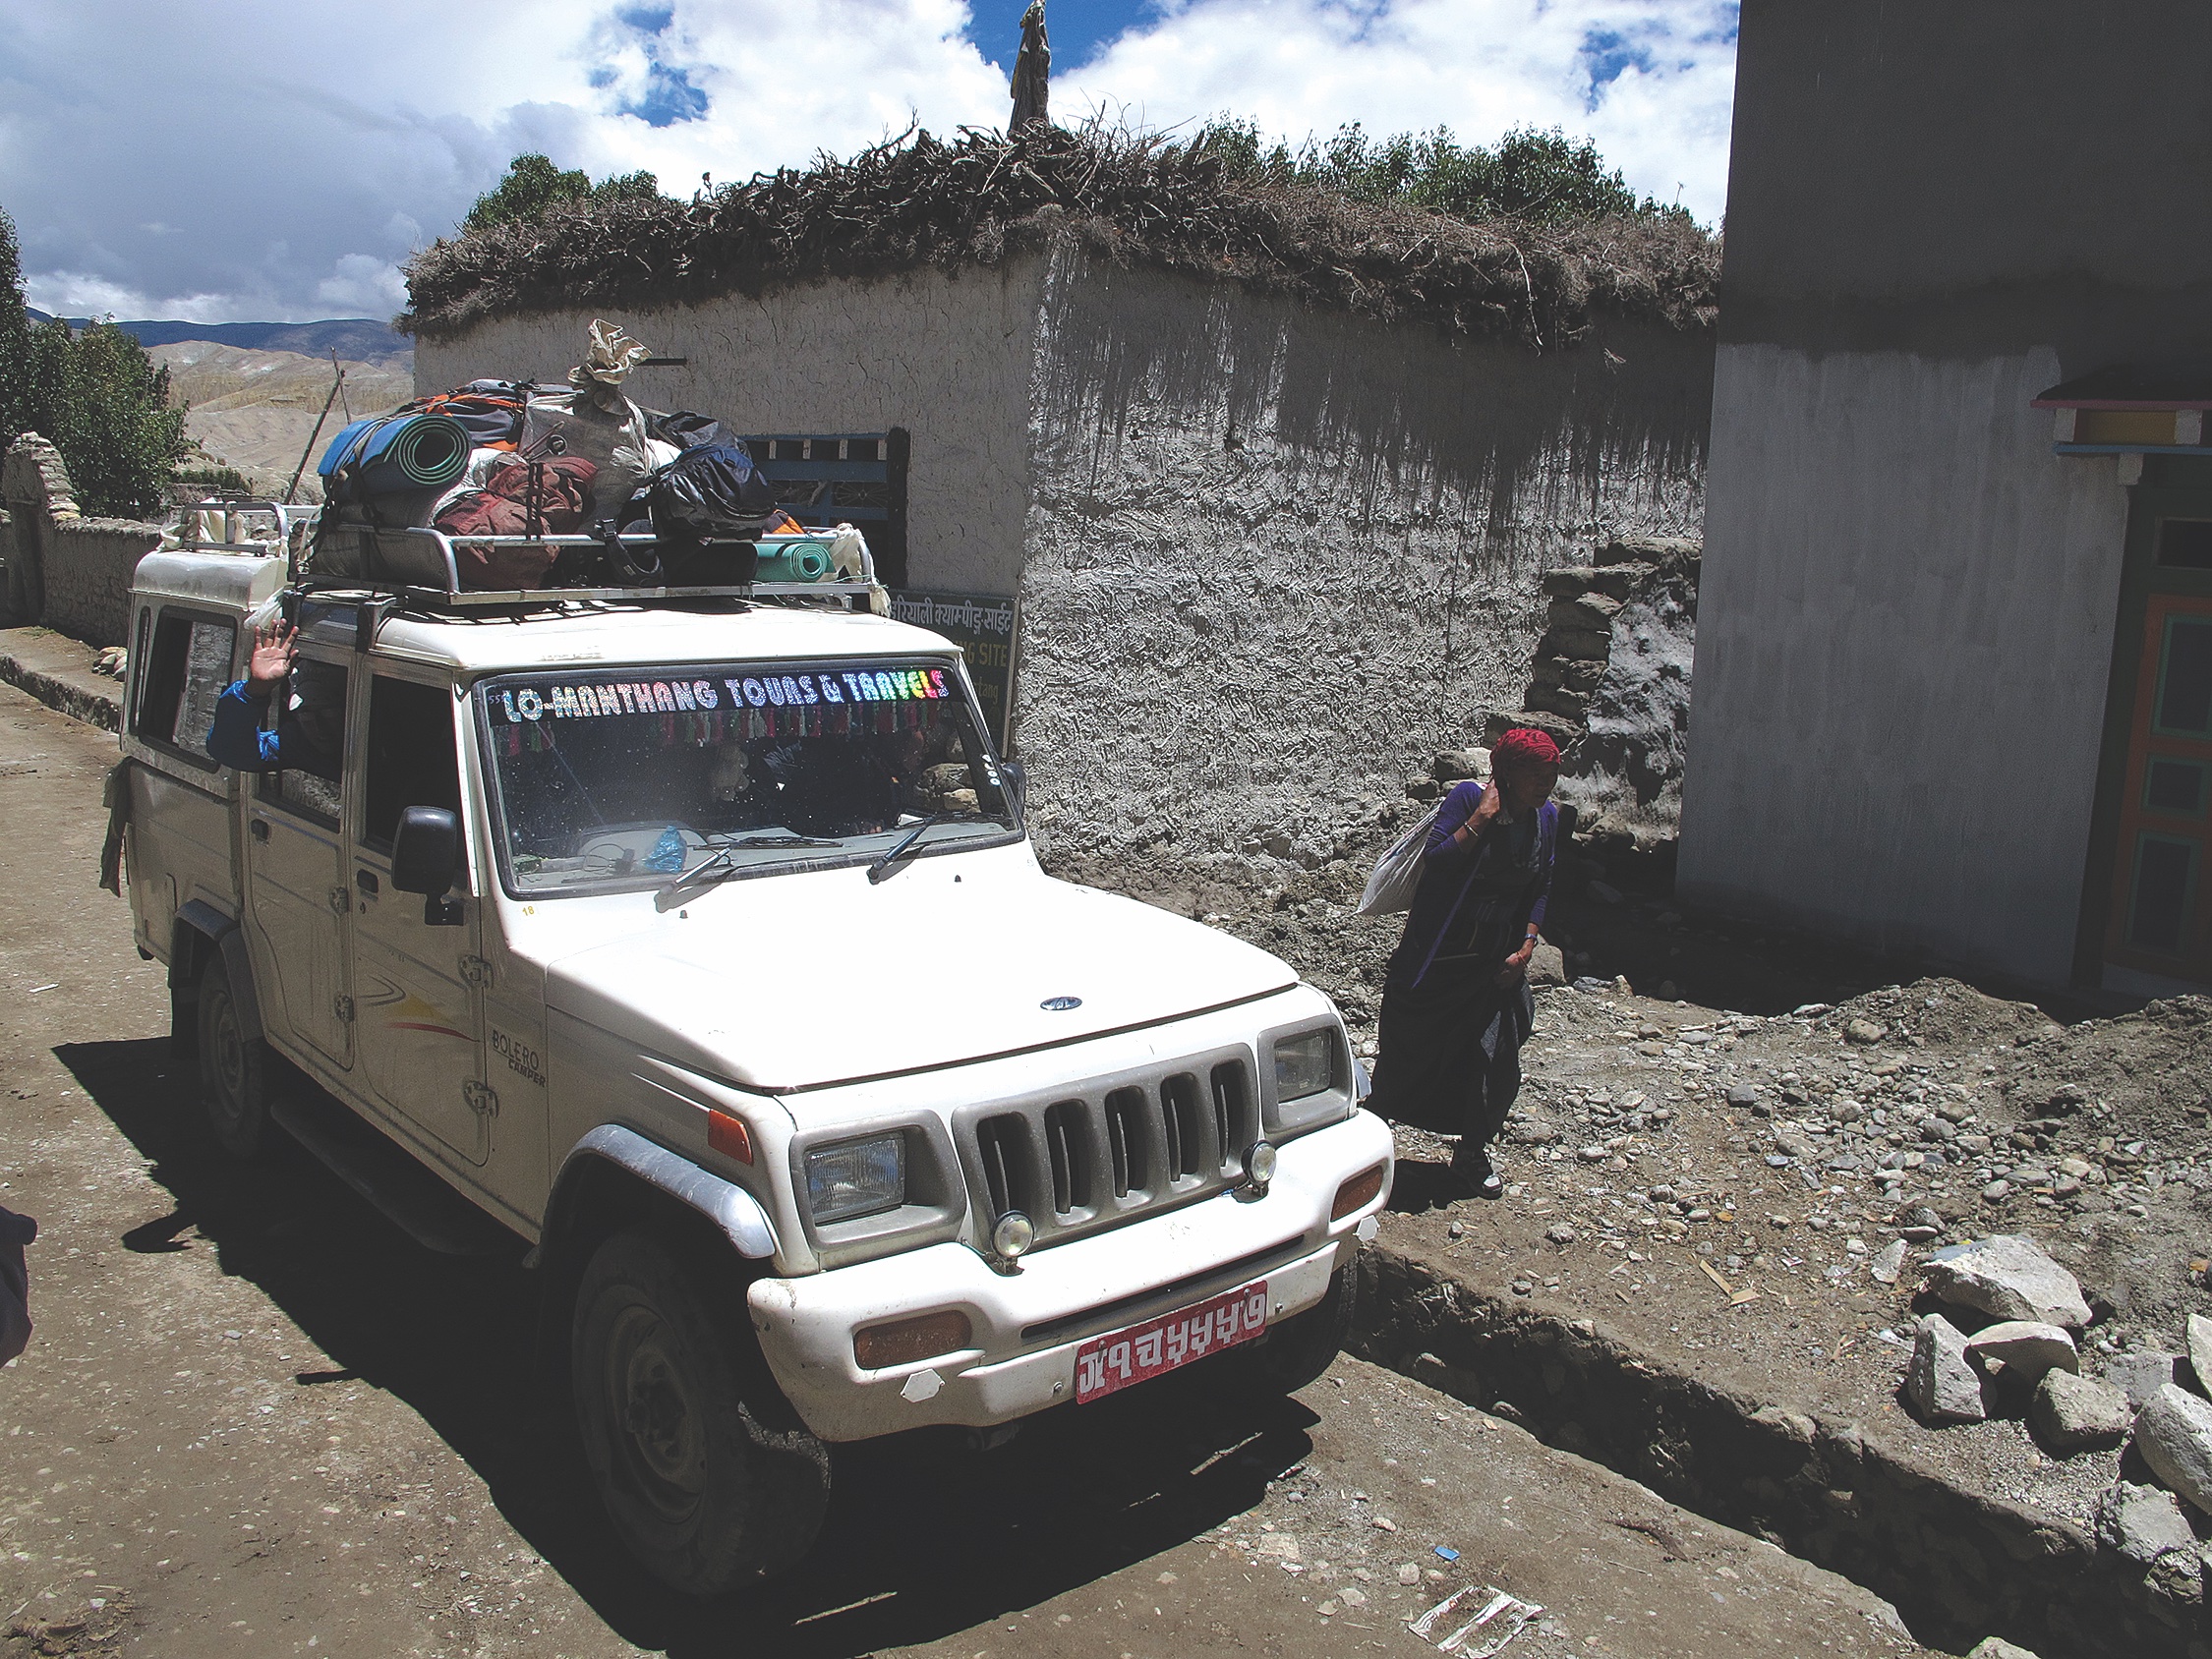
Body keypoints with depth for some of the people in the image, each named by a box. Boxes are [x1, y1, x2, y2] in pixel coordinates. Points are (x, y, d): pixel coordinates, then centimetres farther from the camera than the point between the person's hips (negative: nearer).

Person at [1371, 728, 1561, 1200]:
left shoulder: (1546, 817, 3)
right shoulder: (1468, 799, -15)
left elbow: (1540, 890, 13)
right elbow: (1434, 863, -25)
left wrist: (1526, 947, 3)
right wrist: (1482, 816, -26)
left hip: (1494, 964, 5)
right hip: (1437, 957, -5)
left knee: (1497, 1060, -1)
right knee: (1411, 1053, 5)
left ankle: (1472, 1158, 18)